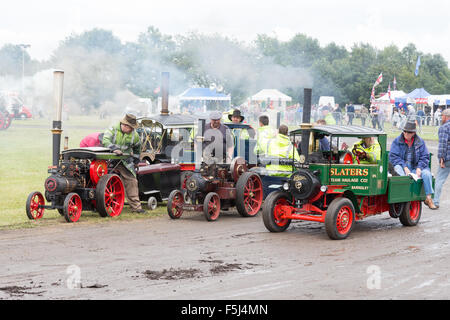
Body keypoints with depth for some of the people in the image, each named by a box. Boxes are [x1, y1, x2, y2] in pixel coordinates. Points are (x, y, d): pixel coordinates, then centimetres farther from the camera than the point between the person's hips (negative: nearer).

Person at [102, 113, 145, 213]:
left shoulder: (134, 134, 3)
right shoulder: (112, 129, -10)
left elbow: (137, 146, 22)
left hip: (125, 162, 3)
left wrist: (136, 159, 23)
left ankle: (135, 206, -1)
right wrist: (114, 148, -39)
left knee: (131, 181, -5)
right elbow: (105, 141, -25)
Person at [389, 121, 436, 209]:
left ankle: (428, 198, -15)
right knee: (398, 169, -35)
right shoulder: (397, 141, 3)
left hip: (415, 167, 1)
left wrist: (419, 168, -13)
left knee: (426, 173, -25)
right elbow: (393, 156, -5)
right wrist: (404, 167, -17)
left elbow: (425, 157, 6)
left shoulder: (420, 142, 8)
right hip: (402, 165, -1)